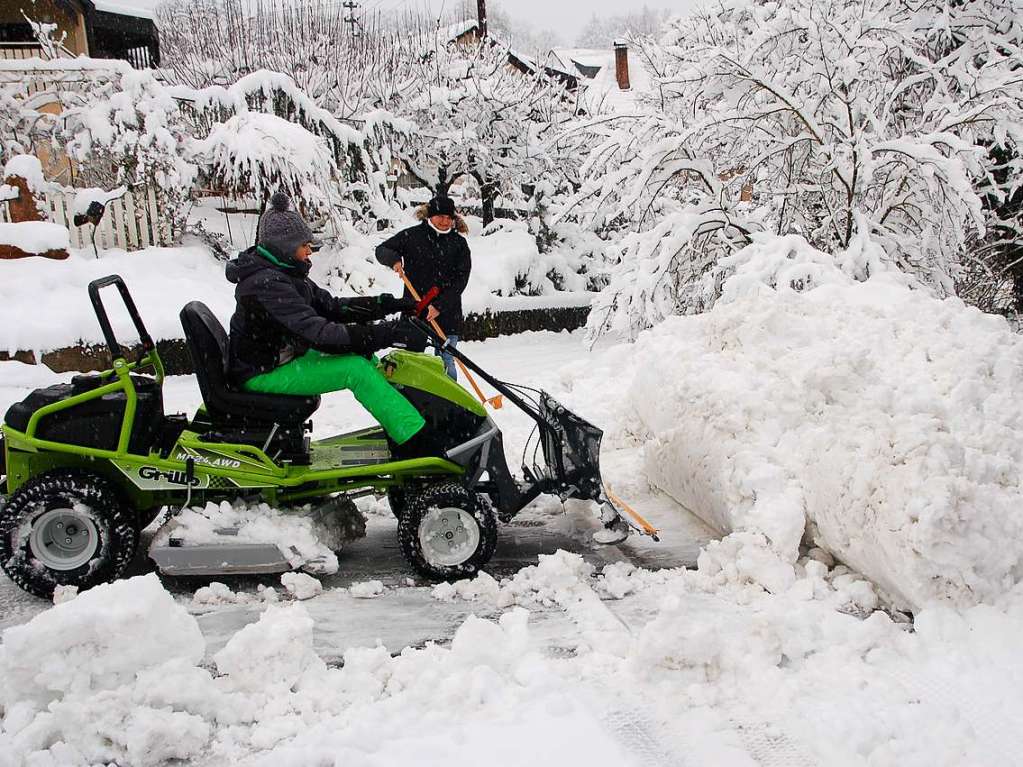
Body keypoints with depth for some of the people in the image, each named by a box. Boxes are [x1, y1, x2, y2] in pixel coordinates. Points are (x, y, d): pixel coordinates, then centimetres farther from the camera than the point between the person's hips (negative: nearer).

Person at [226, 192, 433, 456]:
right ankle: (417, 443, -29)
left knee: (362, 354, 7)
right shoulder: (267, 283, -25)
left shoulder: (287, 274, 8)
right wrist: (387, 334, -34)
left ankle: (396, 427, 5)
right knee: (356, 369, -23)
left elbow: (331, 306, 5)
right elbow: (316, 333, -33)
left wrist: (386, 304, -7)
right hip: (263, 375, -10)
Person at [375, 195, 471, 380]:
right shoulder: (412, 236, 2)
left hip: (447, 313, 0)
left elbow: (461, 279, -3)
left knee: (445, 362, 2)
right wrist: (394, 259, -16)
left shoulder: (458, 243, 3)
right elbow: (382, 249, 9)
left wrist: (440, 306, -13)